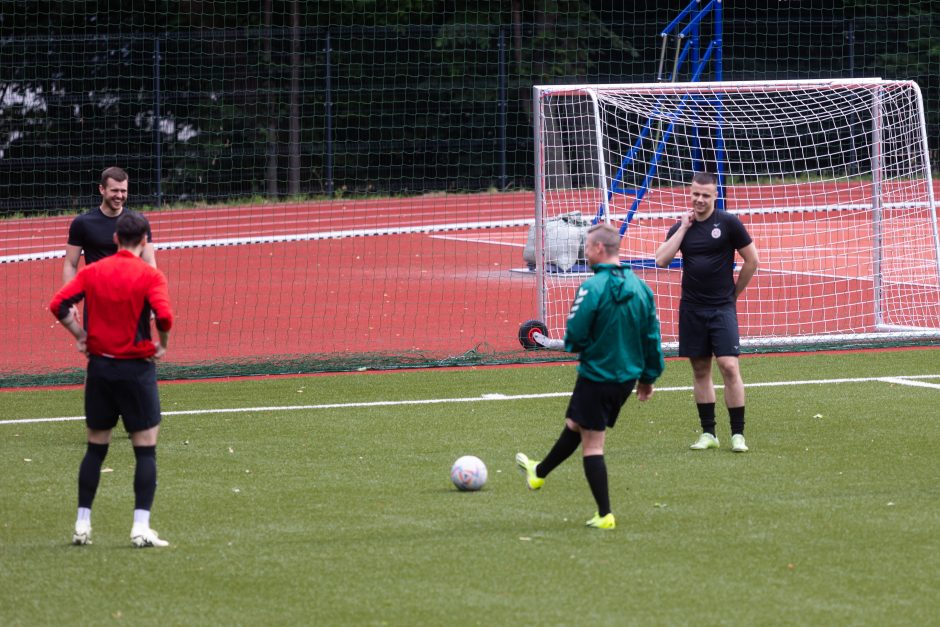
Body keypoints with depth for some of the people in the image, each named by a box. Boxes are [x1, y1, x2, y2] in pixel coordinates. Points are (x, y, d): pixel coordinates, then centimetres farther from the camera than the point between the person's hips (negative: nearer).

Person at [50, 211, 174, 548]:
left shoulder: (92, 272, 3)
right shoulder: (150, 276, -9)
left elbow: (59, 305, -5)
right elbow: (164, 316, -22)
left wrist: (80, 335, 5)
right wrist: (162, 346, -5)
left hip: (99, 365, 4)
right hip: (136, 367, -4)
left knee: (95, 448, 14)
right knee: (145, 448, 1)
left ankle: (82, 524, 15)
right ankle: (141, 527, -6)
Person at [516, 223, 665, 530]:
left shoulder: (593, 288, -21)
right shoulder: (640, 287, 0)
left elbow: (575, 336, -20)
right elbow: (652, 335, 5)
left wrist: (561, 343, 4)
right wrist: (648, 377, 15)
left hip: (597, 375, -8)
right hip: (628, 376, 8)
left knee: (592, 444, 4)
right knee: (575, 424, 26)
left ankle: (604, 515, 4)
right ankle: (539, 472, 47)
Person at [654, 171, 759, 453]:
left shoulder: (728, 223, -4)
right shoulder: (682, 226, 5)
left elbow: (751, 260, 2)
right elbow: (661, 260, -6)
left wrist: (733, 292, 6)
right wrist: (683, 228, -8)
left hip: (722, 308, -3)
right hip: (691, 308, 4)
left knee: (729, 366, -12)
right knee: (700, 370, 7)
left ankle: (738, 434, -6)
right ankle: (708, 433, 13)